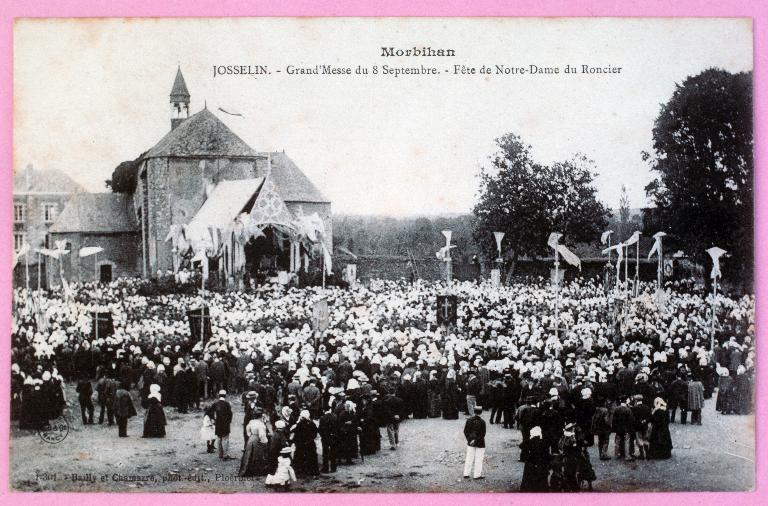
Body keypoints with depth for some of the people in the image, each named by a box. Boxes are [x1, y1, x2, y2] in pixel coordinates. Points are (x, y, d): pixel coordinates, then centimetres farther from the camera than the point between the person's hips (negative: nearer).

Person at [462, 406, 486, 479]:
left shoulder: (469, 420, -4)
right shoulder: (482, 421, -16)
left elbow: (465, 431, -1)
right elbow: (482, 434, -17)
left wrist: (469, 439, 2)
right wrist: (475, 440, -12)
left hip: (470, 443, 4)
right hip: (480, 444, -4)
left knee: (469, 458, 13)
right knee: (478, 459, 6)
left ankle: (466, 474, 15)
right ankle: (477, 475, 11)